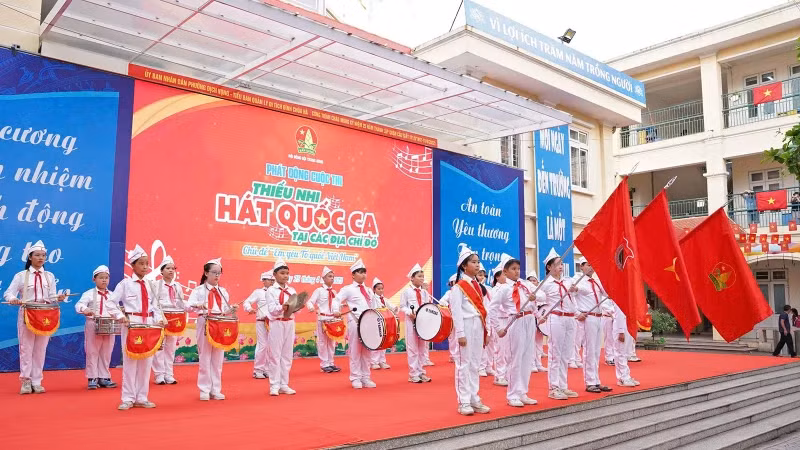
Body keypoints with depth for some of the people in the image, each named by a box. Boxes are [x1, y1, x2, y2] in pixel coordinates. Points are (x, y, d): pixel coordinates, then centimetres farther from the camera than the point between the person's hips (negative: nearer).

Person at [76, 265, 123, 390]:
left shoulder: (112, 295, 12)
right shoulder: (89, 294, -1)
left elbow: (116, 309, 12)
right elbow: (79, 304, -16)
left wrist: (118, 316, -9)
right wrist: (84, 310, -38)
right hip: (93, 326, -4)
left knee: (106, 353, 9)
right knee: (92, 353, 1)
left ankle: (104, 377, 17)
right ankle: (92, 378, 9)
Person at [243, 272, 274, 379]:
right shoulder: (258, 292, 2)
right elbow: (246, 303, -2)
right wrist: (249, 309, -22)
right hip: (261, 322, -4)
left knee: (271, 346, 6)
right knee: (262, 346, -5)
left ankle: (267, 370, 16)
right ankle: (258, 370, 6)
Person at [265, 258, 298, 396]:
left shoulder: (292, 290, 10)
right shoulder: (271, 290, -3)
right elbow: (271, 309, -13)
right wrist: (282, 307, -30)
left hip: (289, 324, 5)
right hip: (276, 324, -5)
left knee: (287, 355, 8)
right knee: (275, 355, -1)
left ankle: (284, 385, 16)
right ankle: (274, 386, 6)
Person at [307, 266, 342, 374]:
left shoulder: (334, 292, 12)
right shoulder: (319, 291, -5)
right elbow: (310, 301, -11)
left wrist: (337, 312, -1)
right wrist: (311, 307, -32)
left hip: (333, 319, 6)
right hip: (322, 319, -6)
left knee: (332, 342, 10)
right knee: (322, 341, -1)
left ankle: (330, 363, 19)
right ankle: (324, 364, 7)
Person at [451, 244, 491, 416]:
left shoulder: (477, 286, 15)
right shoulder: (459, 287, -7)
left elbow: (482, 310, 16)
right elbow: (456, 311, -12)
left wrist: (485, 332, 14)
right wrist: (460, 334, -17)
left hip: (478, 327, 7)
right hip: (466, 327, -7)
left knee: (475, 364, 11)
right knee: (464, 364, -3)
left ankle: (474, 399, 17)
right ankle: (464, 402, 3)